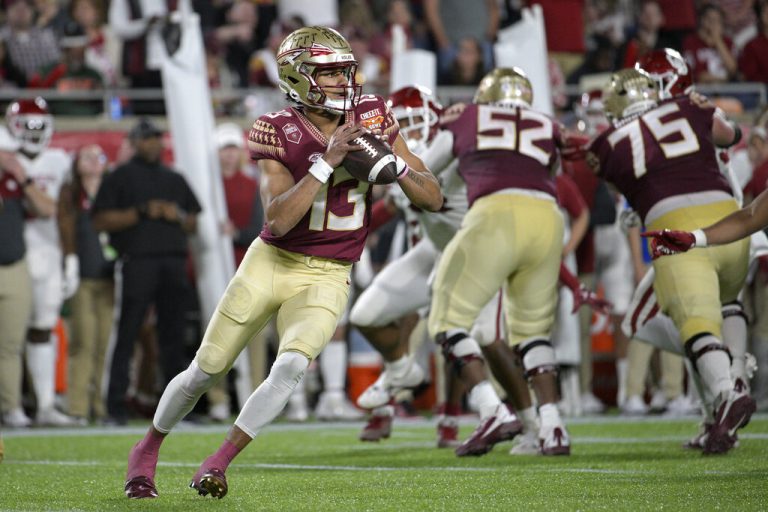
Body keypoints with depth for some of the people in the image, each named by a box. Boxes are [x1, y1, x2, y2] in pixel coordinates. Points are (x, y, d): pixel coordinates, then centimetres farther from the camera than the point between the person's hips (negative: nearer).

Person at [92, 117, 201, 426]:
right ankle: (116, 408, -9)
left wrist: (178, 216, 1)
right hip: (138, 261, -5)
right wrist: (142, 212, -11)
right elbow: (101, 220, -4)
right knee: (127, 336, -9)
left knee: (173, 336, 5)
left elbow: (194, 224, 23)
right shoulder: (120, 177, 6)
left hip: (174, 261, 5)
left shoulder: (174, 179, 22)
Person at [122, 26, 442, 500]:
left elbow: (433, 199, -4)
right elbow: (278, 219, -26)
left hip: (327, 278, 1)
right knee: (206, 371, 5)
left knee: (292, 366, -22)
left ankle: (218, 463, -6)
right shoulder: (280, 133, -13)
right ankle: (147, 451, 30)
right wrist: (327, 162, -31)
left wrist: (392, 162, -22)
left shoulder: (372, 117, -5)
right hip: (271, 263, -1)